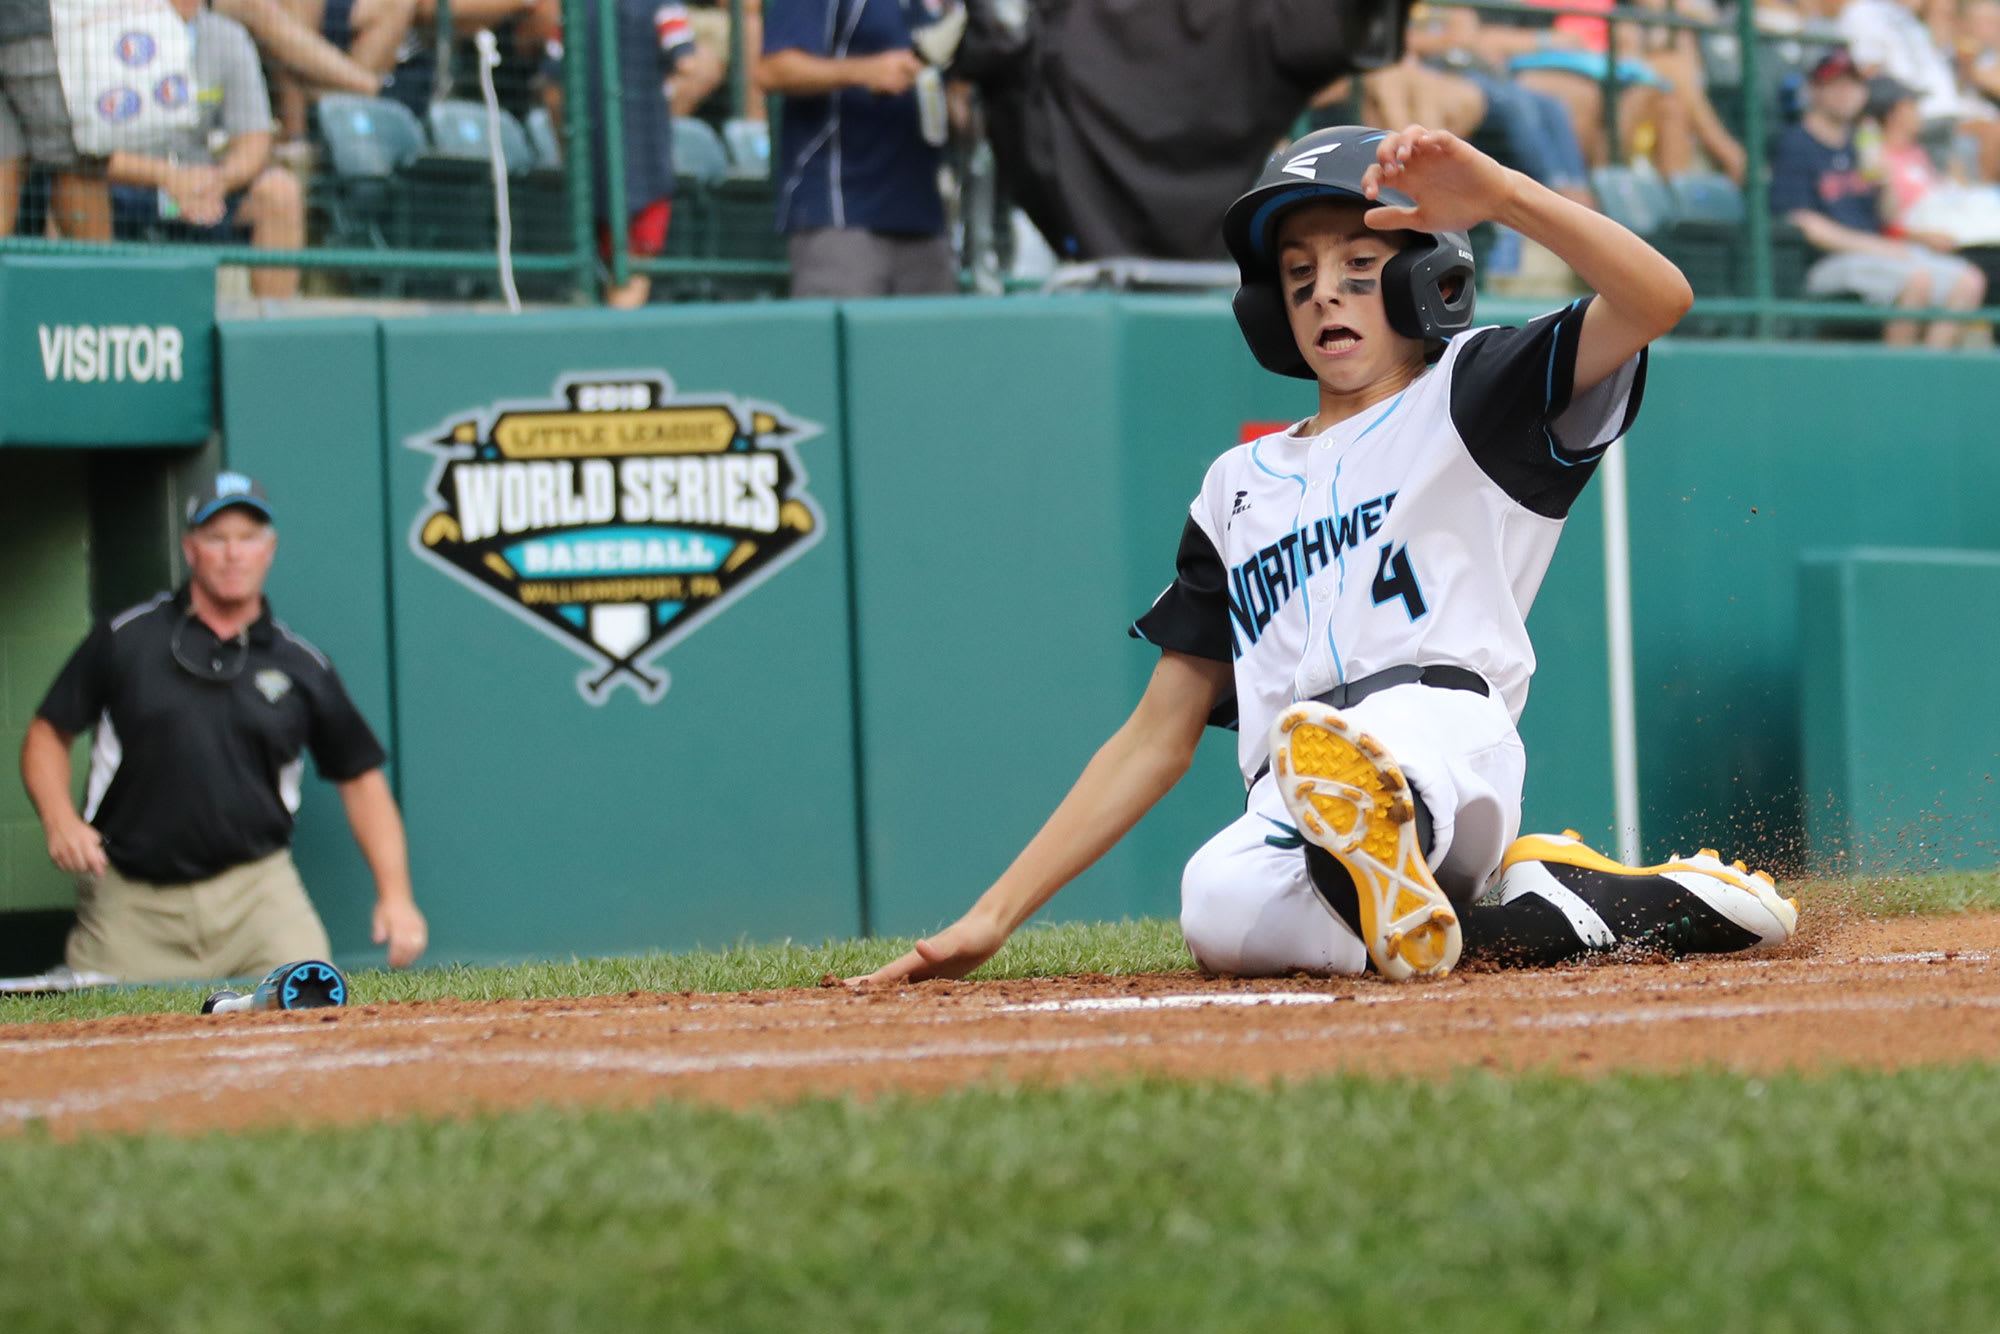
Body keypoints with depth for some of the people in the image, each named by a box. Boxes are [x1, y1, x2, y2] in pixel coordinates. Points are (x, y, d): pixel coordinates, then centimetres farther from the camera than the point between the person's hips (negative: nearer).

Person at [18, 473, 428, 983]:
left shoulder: (301, 666, 9)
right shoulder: (125, 639, 6)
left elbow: (360, 777, 14)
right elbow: (48, 734, 10)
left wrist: (394, 895, 4)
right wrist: (60, 821, -9)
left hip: (258, 895, 0)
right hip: (129, 901, 0)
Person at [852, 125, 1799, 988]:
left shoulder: (1469, 394, 19)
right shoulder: (1240, 484, 32)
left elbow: (1657, 299, 0)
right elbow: (1159, 736, 29)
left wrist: (1500, 193, -15)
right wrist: (992, 917, 20)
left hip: (1450, 744, -4)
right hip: (1290, 811, 4)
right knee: (1225, 916, -34)